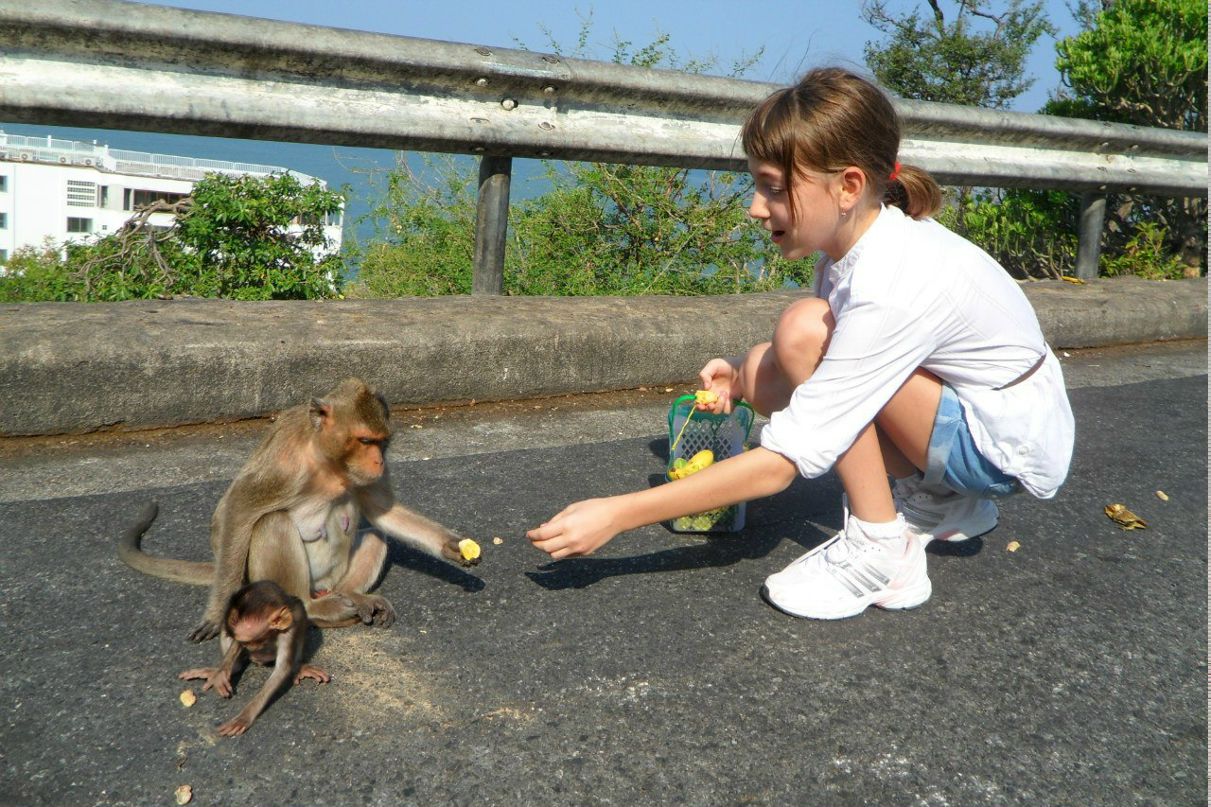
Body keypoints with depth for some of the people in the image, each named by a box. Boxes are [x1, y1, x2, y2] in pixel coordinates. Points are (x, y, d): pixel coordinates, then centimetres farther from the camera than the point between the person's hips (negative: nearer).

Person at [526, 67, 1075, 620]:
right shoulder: (867, 231, -7)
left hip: (1013, 449, -8)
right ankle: (936, 502, 7)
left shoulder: (889, 290, -31)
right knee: (766, 375, -4)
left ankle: (883, 552, -13)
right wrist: (743, 377, -13)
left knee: (806, 331, -26)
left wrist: (616, 515, -30)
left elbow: (783, 463, -30)